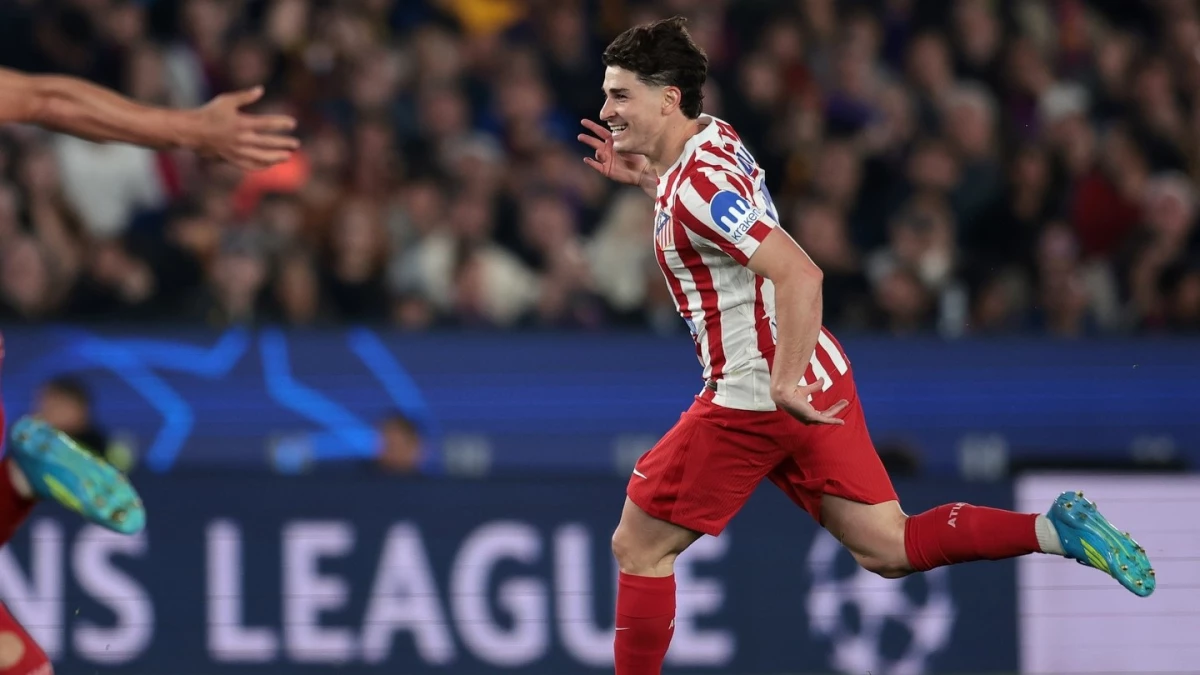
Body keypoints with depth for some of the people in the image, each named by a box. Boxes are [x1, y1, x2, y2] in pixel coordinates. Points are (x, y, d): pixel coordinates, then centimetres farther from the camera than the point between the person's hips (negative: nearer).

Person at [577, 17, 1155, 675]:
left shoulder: (697, 187, -20)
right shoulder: (714, 137, 9)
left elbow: (799, 275, -30)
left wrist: (785, 385, -30)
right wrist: (646, 176, 18)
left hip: (755, 398, -10)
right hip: (818, 377, 10)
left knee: (639, 547, 3)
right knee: (888, 547, 7)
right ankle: (1055, 529, -6)